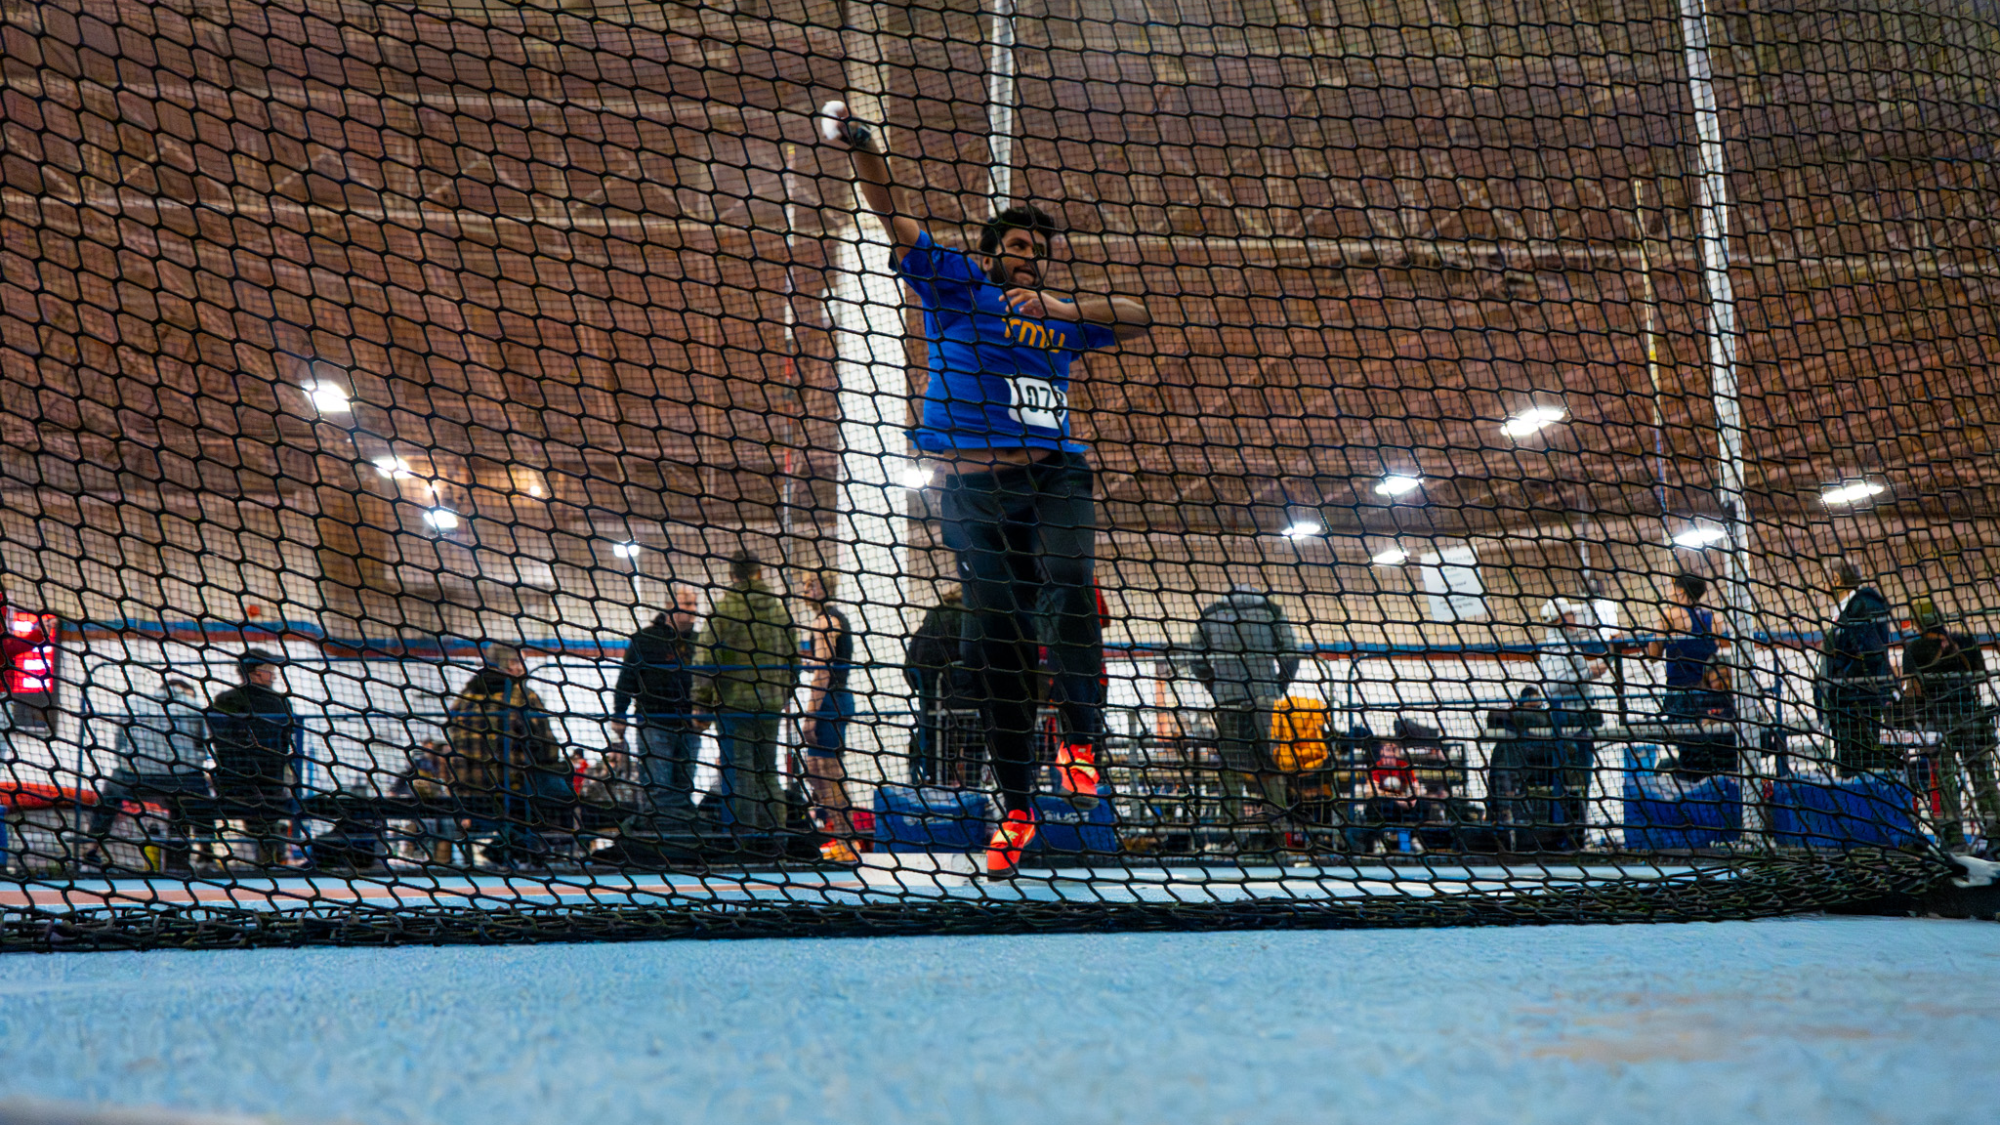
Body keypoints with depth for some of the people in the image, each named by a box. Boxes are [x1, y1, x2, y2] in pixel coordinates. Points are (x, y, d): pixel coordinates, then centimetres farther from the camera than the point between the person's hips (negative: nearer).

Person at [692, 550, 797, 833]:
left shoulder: (724, 607, -8)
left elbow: (706, 657, -10)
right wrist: (784, 694, 25)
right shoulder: (778, 608, 7)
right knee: (768, 772, 13)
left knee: (738, 772, -2)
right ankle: (774, 831, 14)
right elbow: (793, 658, 13)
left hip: (733, 701, -5)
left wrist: (702, 702, -3)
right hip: (771, 702, 5)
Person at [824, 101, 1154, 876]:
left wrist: (1066, 308, 2)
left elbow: (1138, 317, 16)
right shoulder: (952, 284, 14)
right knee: (997, 644, -3)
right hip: (974, 487, -2)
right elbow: (894, 218, 5)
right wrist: (861, 149, -10)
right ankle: (1016, 808, 7)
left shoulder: (1061, 318, 23)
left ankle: (1082, 733, -13)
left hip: (1055, 475, 2)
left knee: (1067, 587, -28)